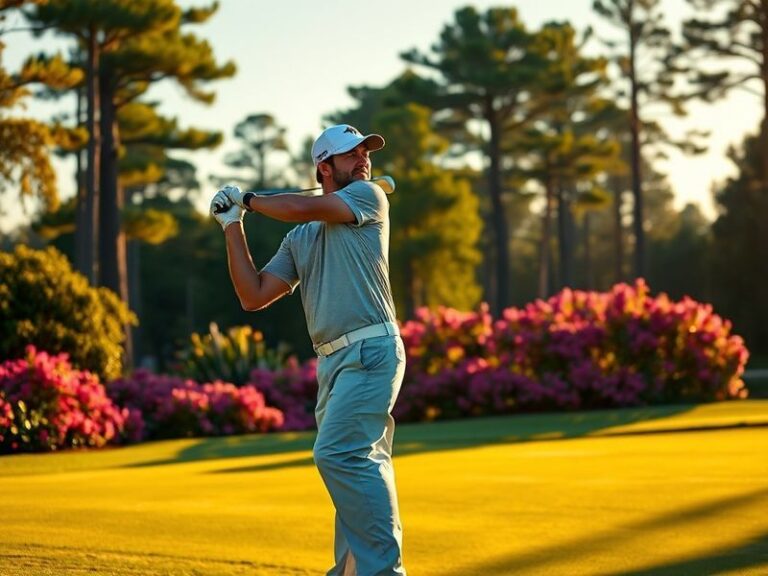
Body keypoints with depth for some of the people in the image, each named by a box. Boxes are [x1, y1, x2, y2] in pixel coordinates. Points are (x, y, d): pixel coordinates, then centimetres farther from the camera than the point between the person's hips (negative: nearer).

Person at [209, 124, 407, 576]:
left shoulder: (369, 197, 2)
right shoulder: (300, 238, 19)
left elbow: (301, 208, -12)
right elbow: (254, 296, 13)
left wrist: (248, 199, 6)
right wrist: (233, 225, 12)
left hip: (371, 352, -7)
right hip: (332, 363, 7)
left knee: (339, 454, -20)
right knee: (361, 466, 13)